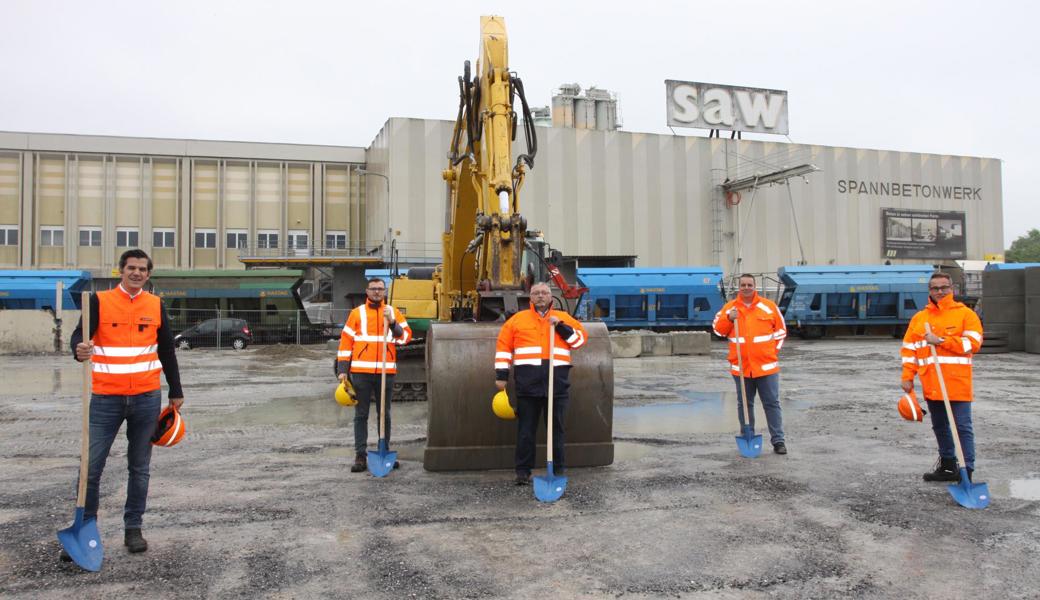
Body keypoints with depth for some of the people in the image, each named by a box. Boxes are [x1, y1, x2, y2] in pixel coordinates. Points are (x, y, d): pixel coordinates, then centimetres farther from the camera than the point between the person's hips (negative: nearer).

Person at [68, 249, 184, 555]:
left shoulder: (156, 305, 7)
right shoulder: (99, 301, 0)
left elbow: (167, 351, 13)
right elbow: (79, 335, -8)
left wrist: (175, 392, 15)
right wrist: (79, 349, -33)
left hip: (147, 399, 2)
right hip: (105, 398, -2)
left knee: (140, 468, 9)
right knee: (91, 467, -1)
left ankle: (133, 528, 21)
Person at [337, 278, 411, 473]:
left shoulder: (393, 312, 10)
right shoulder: (357, 313, 5)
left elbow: (406, 336, 1)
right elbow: (345, 341, 3)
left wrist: (392, 322, -16)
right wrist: (342, 370, -2)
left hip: (386, 372, 2)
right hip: (361, 371, -1)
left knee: (384, 414, 11)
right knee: (361, 415, 2)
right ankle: (360, 456, 7)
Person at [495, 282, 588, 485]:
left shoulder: (564, 318, 14)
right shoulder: (518, 319, 10)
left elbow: (581, 339, 6)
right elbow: (503, 347, 8)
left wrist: (561, 326, -7)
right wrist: (501, 375, 2)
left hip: (557, 383, 1)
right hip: (527, 384, -1)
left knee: (556, 428, 7)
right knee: (526, 429, 3)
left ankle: (558, 470, 17)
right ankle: (523, 471, 10)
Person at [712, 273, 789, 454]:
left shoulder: (769, 306, 2)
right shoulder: (729, 307, 5)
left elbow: (781, 330, 10)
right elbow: (718, 329, 5)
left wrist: (773, 350, 5)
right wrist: (729, 318, -11)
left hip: (766, 366, -1)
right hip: (741, 367, 1)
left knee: (772, 404, 2)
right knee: (744, 404, 8)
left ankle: (778, 440, 8)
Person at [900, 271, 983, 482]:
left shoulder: (965, 314, 1)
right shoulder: (919, 317, 13)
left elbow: (973, 343, -11)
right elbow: (909, 350, 12)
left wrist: (941, 340, -16)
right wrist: (907, 377, 6)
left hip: (957, 383, -5)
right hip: (931, 385, 5)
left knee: (962, 427, -4)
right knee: (939, 427, 14)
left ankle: (966, 471, 0)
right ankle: (948, 466, 28)